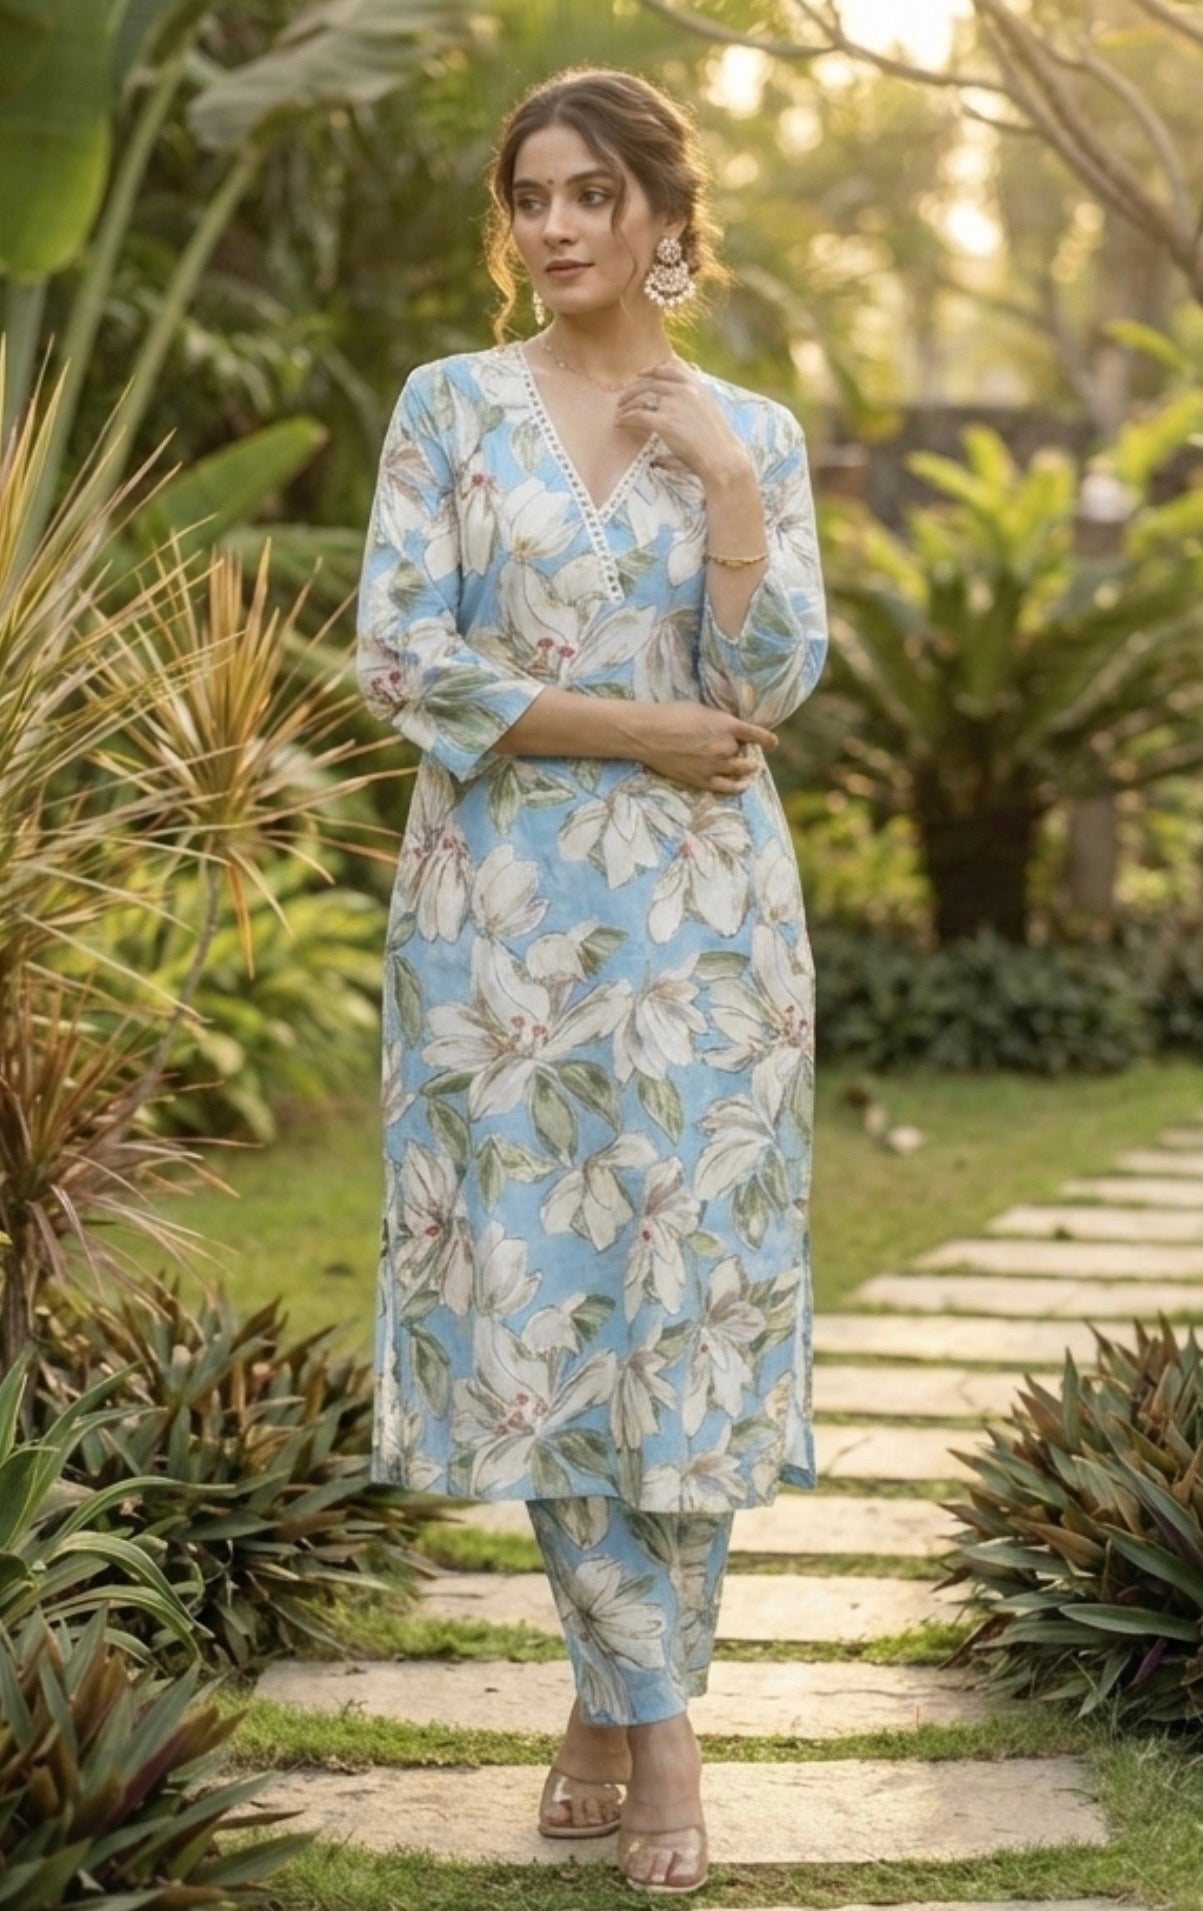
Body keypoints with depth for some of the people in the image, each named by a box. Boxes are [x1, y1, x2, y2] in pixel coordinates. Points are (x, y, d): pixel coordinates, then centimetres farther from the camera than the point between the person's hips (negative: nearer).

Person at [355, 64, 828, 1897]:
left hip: (697, 918, 1)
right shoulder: (450, 406, 3)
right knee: (538, 1288, 0)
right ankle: (653, 1712, 11)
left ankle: (617, 1702, 12)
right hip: (502, 906, -1)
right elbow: (403, 659, -6)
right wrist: (643, 734, -10)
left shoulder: (752, 430, 7)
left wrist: (728, 485, -12)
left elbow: (771, 688, -2)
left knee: (686, 1285, 0)